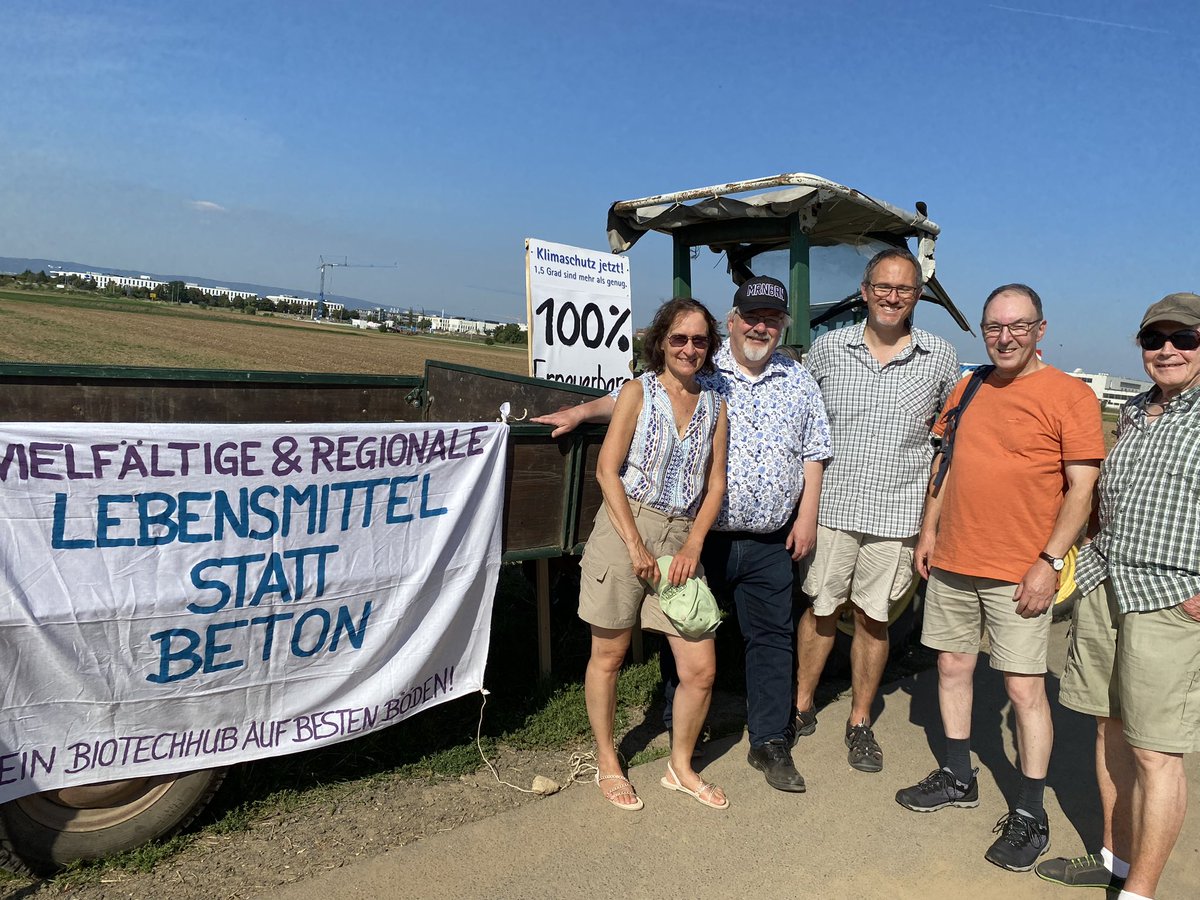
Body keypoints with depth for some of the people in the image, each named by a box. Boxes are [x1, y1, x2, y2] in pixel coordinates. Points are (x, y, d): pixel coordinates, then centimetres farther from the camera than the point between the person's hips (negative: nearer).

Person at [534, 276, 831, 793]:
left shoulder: (799, 382, 8)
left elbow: (813, 454, 10)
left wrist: (807, 516, 3)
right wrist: (580, 412, -14)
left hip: (769, 542, 2)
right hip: (699, 534, -1)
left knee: (772, 638, 7)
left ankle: (769, 744, 20)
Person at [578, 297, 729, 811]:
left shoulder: (714, 405, 11)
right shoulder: (639, 391, -1)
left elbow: (715, 482, 10)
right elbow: (607, 469, -7)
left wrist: (694, 544, -5)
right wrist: (636, 544, -13)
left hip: (682, 540, 4)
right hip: (623, 530, -3)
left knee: (701, 668, 2)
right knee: (609, 655, 7)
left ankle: (681, 766, 25)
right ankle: (607, 763, 28)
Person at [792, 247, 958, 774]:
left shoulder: (940, 357, 1)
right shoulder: (828, 349, 0)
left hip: (896, 511, 0)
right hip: (831, 506, 0)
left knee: (873, 618, 10)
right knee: (821, 610, 9)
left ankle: (860, 724, 26)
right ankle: (802, 708, 27)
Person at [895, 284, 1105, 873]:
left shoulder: (1069, 395, -7)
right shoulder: (967, 390, 10)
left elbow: (1082, 488, -10)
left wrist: (1049, 562, -15)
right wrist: (929, 530, 12)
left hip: (1020, 573, -6)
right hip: (952, 562, 6)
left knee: (1025, 688, -1)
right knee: (952, 667, 14)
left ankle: (1030, 814, 14)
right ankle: (958, 778, 32)